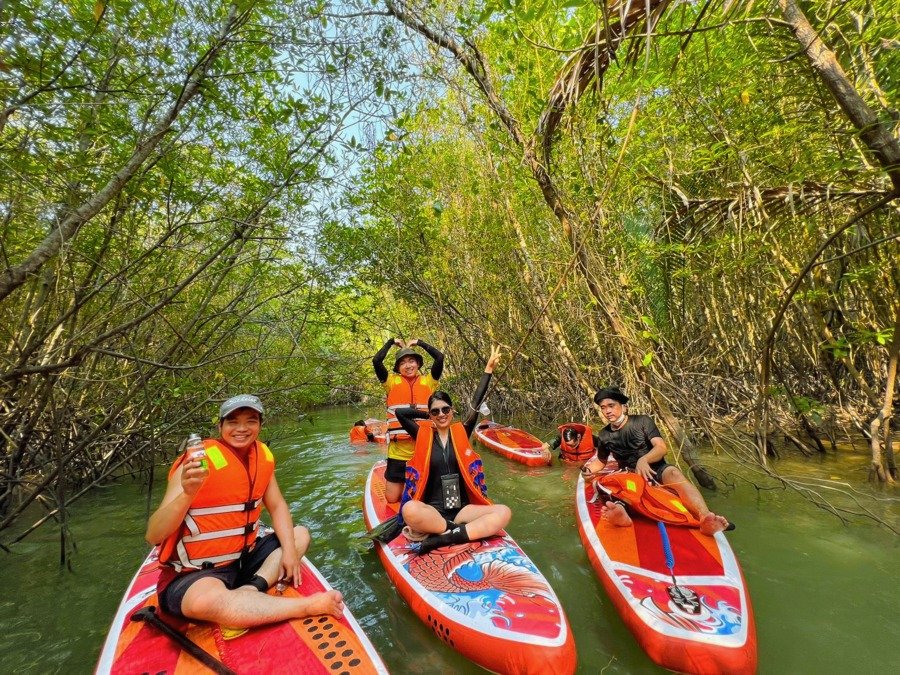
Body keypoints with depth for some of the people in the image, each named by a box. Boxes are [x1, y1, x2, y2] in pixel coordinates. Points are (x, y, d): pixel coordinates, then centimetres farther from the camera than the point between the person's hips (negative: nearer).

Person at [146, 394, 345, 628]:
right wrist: (187, 494, -39)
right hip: (195, 573, -7)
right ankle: (312, 604, -27)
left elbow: (277, 506, 6)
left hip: (244, 556, 8)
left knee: (300, 535, 8)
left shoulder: (262, 455, -1)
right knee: (207, 600, -38)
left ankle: (251, 589, -18)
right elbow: (153, 535, -21)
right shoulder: (199, 462, -19)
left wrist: (289, 550, -7)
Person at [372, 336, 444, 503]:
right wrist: (392, 342, 5)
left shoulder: (428, 381, 6)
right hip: (398, 450, 0)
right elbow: (376, 361, -8)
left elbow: (439, 358, -5)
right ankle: (399, 482, 37)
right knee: (392, 498, 7)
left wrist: (419, 342, 6)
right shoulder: (392, 381, 4)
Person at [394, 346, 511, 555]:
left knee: (503, 512, -24)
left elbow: (476, 404, 2)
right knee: (409, 510, -36)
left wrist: (489, 368, 0)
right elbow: (400, 412, -6)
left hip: (462, 509, 3)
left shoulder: (461, 433, 8)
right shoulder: (423, 435, 4)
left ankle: (444, 537, -29)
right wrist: (428, 415, 7)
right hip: (432, 511, -2)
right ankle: (463, 531, -20)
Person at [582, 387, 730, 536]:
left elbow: (662, 448, -14)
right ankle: (619, 511, -67)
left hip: (656, 470, -1)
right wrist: (590, 468, -3)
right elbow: (601, 461, 21)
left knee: (673, 473, -35)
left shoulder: (642, 422, -2)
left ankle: (705, 517, -61)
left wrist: (644, 459, -34)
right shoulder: (604, 436, 7)